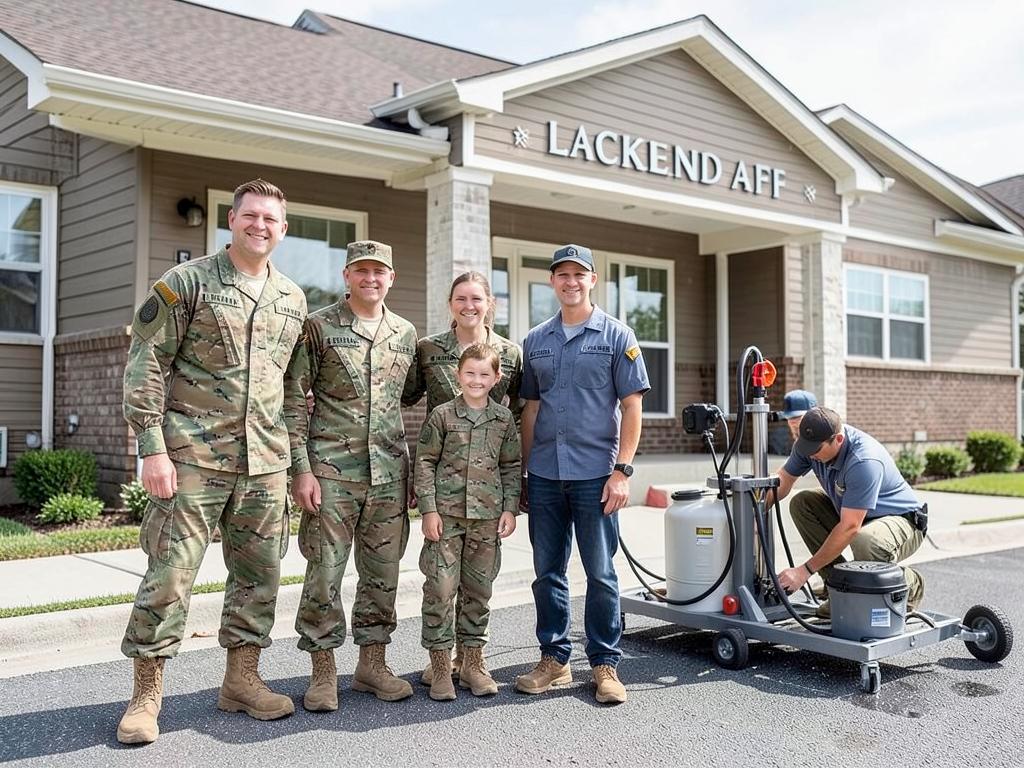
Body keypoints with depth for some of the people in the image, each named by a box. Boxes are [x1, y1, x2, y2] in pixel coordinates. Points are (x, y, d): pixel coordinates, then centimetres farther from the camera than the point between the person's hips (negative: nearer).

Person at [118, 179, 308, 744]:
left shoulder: (293, 300, 13)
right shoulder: (186, 282, -2)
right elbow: (145, 365, -6)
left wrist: (297, 458, 13)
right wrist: (153, 448, -13)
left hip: (265, 463, 5)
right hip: (193, 457, -5)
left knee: (259, 574, 10)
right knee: (169, 574, -2)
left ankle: (242, 680, 25)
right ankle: (146, 696, 12)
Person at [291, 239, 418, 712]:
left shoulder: (406, 333, 11)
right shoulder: (319, 327, -1)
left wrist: (411, 469, 13)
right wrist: (301, 469, -10)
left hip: (389, 472, 4)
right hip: (331, 470, -4)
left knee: (383, 571, 10)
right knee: (325, 571, -1)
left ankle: (372, 663, 24)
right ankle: (323, 672, 12)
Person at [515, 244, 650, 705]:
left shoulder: (616, 336, 1)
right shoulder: (535, 342, 12)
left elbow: (632, 407, -3)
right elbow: (530, 408, 15)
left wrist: (622, 469, -11)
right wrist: (524, 469, 10)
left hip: (595, 472, -4)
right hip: (544, 474, 4)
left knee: (600, 572, 2)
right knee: (547, 571, 10)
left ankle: (605, 664, 14)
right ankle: (554, 659, 22)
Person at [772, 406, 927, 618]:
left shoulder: (864, 462, -35)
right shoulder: (813, 441, -13)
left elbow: (849, 527, -35)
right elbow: (784, 479, 1)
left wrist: (806, 570, -32)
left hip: (901, 520, -8)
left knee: (866, 542, -39)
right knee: (801, 503, -8)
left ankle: (910, 586, -4)